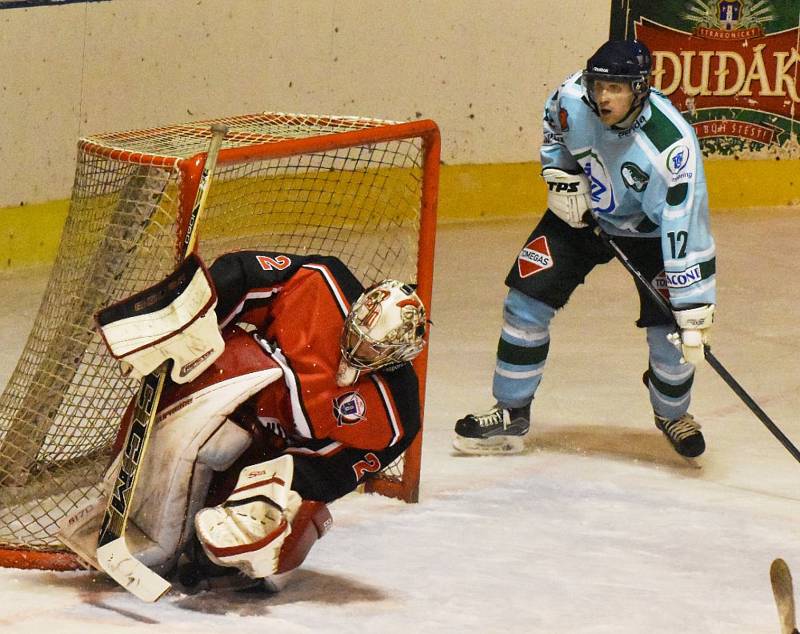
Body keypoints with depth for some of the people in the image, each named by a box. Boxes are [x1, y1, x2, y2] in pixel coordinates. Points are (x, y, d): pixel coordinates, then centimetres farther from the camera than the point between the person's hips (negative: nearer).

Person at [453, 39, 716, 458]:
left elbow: (686, 230, -37)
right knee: (526, 300, -7)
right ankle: (511, 413, 10)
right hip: (582, 212, 3)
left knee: (672, 335, -11)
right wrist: (560, 176, -10)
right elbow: (554, 127, 4)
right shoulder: (574, 98, -25)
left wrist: (695, 311, -39)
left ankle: (672, 414, 22)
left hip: (649, 230, -3)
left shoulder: (672, 145, -37)